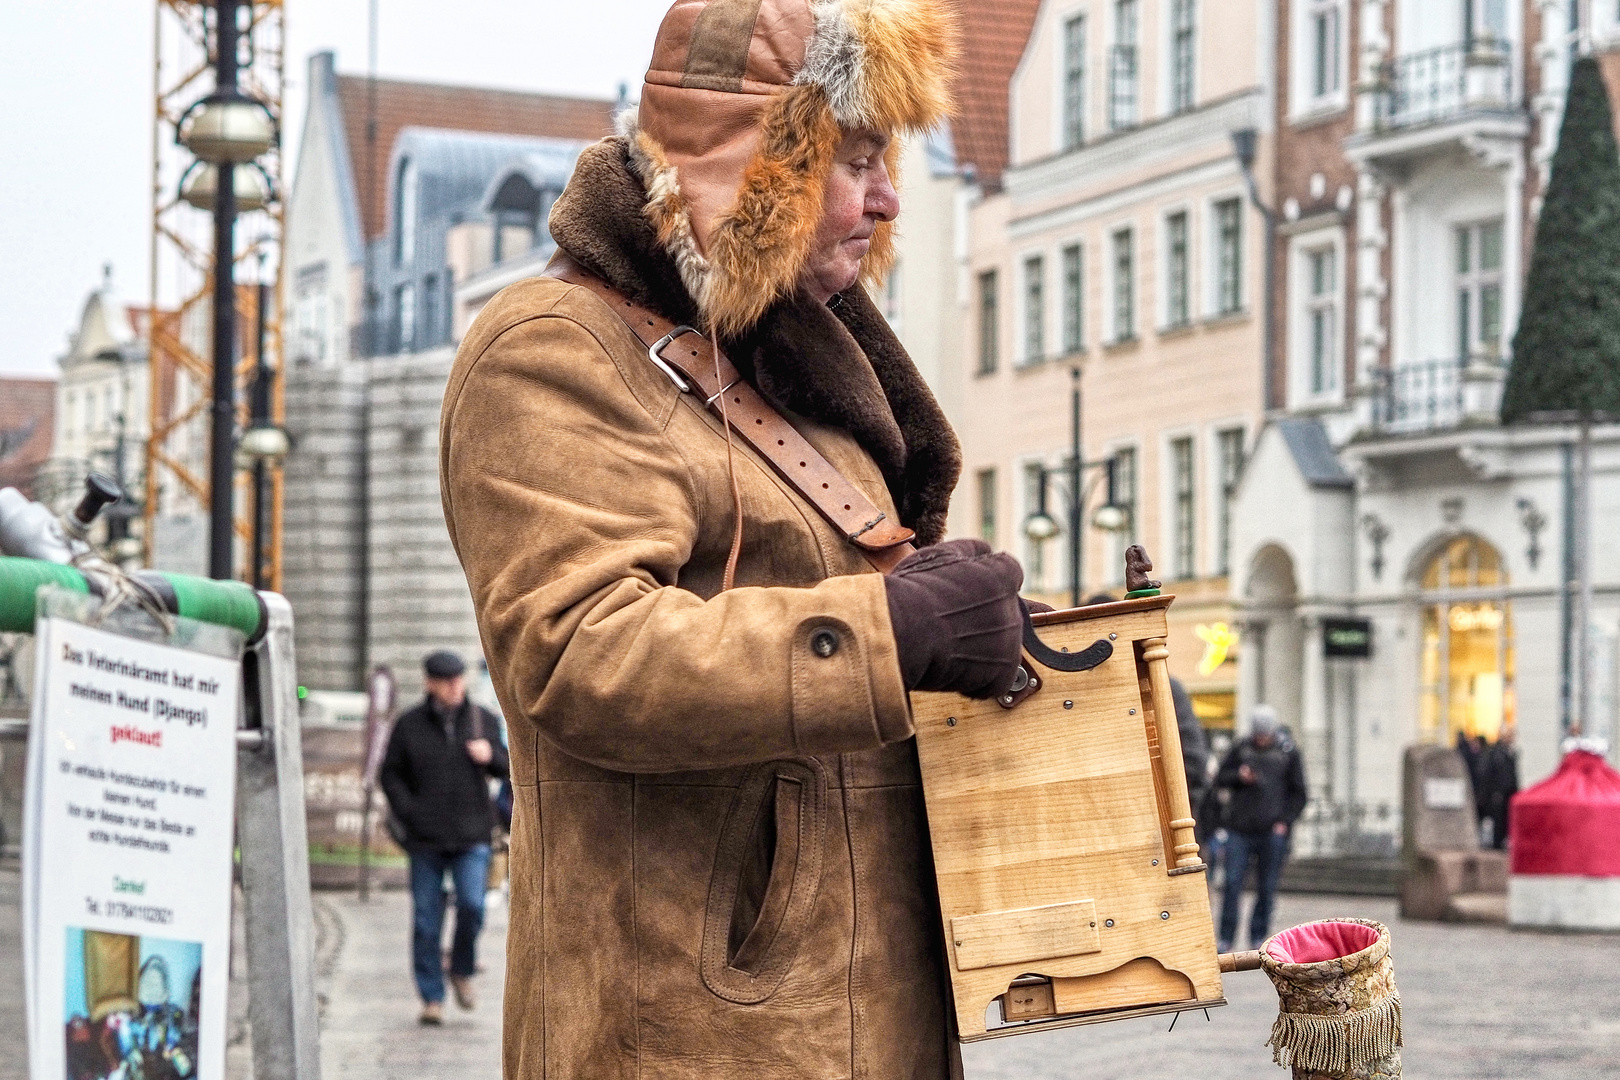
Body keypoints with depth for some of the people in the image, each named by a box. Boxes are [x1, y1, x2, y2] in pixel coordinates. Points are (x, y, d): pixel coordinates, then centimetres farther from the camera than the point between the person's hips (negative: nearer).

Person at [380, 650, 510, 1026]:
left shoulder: (483, 720, 8)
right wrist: (408, 813, -6)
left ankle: (463, 972, 10)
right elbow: (391, 775, 8)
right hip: (425, 839, 0)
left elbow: (506, 768, 14)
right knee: (426, 921, 0)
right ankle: (432, 998, 9)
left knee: (472, 904, -16)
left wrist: (491, 756, -9)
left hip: (471, 837, 0)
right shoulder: (409, 726, 4)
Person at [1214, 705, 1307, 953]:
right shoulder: (1241, 750, 9)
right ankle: (1225, 939, -1)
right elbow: (1220, 779, 14)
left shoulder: (1288, 753, 5)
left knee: (1266, 888, 2)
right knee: (1232, 883, -5)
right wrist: (1239, 776, -7)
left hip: (1272, 832, -1)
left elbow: (1298, 793, 7)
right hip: (1239, 830, 1)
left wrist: (1285, 821, -5)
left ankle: (1258, 939, 10)